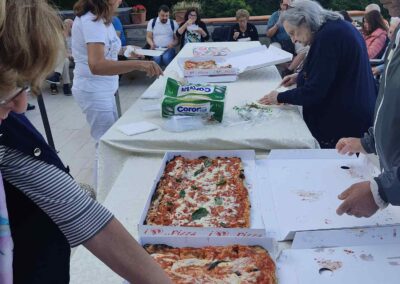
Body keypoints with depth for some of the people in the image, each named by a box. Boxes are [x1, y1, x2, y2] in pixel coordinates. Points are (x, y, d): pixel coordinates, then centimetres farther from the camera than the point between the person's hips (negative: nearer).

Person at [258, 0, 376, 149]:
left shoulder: (328, 35, -21)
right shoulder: (337, 27, 9)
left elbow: (314, 91, -22)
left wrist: (279, 98, -9)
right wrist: (300, 77, 15)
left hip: (343, 124, -10)